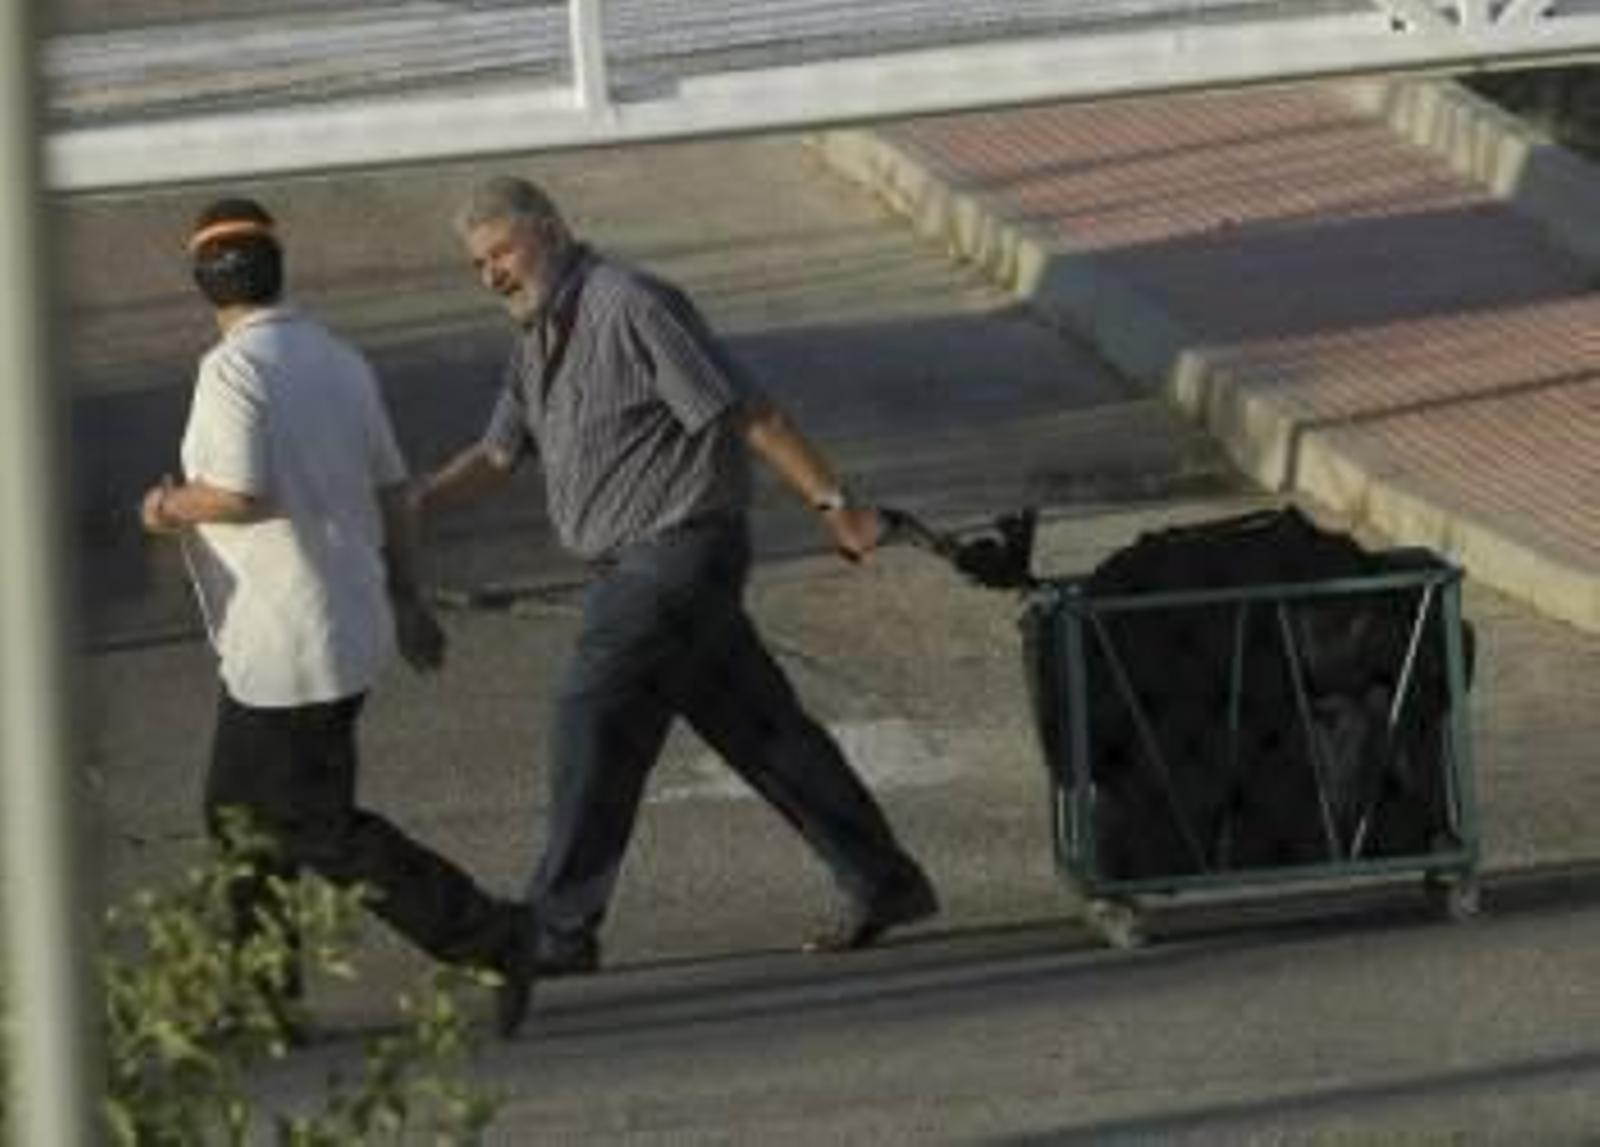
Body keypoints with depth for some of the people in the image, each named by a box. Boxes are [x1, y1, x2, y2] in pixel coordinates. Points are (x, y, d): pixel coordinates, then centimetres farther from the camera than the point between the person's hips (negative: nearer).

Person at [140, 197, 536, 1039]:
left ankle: (490, 941, -10)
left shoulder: (232, 370, -17)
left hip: (286, 646, -9)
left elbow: (240, 494, -26)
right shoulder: (338, 361, 7)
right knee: (240, 810, 20)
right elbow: (391, 491, 11)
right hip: (347, 621, 9)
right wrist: (407, 601, 20)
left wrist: (173, 510, -6)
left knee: (320, 829, -4)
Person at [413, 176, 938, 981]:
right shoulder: (536, 336, 14)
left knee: (593, 727, -8)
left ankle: (558, 932, -1)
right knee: (758, 728, 11)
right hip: (635, 568, 9)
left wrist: (832, 503, -17)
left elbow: (747, 414, -17)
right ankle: (883, 884, 16)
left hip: (679, 549, -9)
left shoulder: (630, 308, -16)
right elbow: (497, 454, 21)